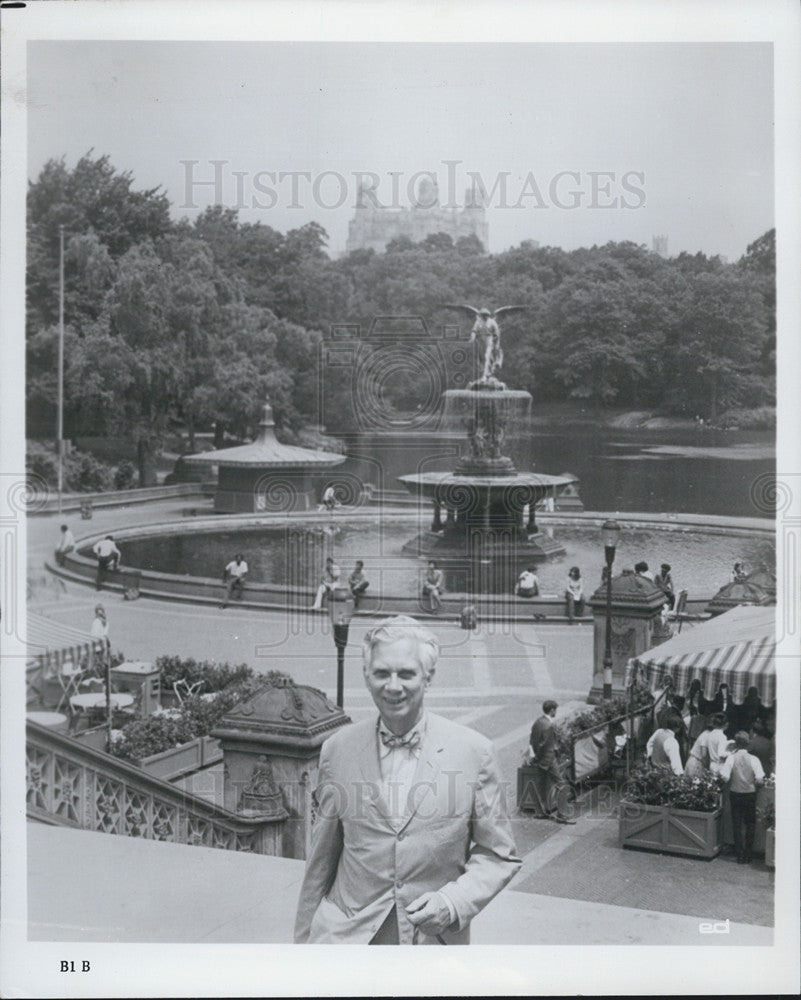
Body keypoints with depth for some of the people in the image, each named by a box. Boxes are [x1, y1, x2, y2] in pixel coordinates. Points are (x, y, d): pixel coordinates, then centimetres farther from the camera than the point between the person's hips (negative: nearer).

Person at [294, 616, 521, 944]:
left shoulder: (474, 752, -3)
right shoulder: (337, 750, 1)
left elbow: (498, 856, 3)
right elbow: (321, 859, 9)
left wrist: (452, 903, -12)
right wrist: (304, 942, 12)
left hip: (433, 939, 0)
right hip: (347, 941, 1)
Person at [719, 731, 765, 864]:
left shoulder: (731, 758, -11)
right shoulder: (753, 759, -11)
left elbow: (724, 776, -17)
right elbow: (760, 779, -15)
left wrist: (730, 783, 3)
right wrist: (754, 784, 6)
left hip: (735, 794, 0)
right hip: (750, 794, 0)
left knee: (737, 824, 9)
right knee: (750, 824, 13)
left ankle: (739, 855, 10)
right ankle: (747, 855, 15)